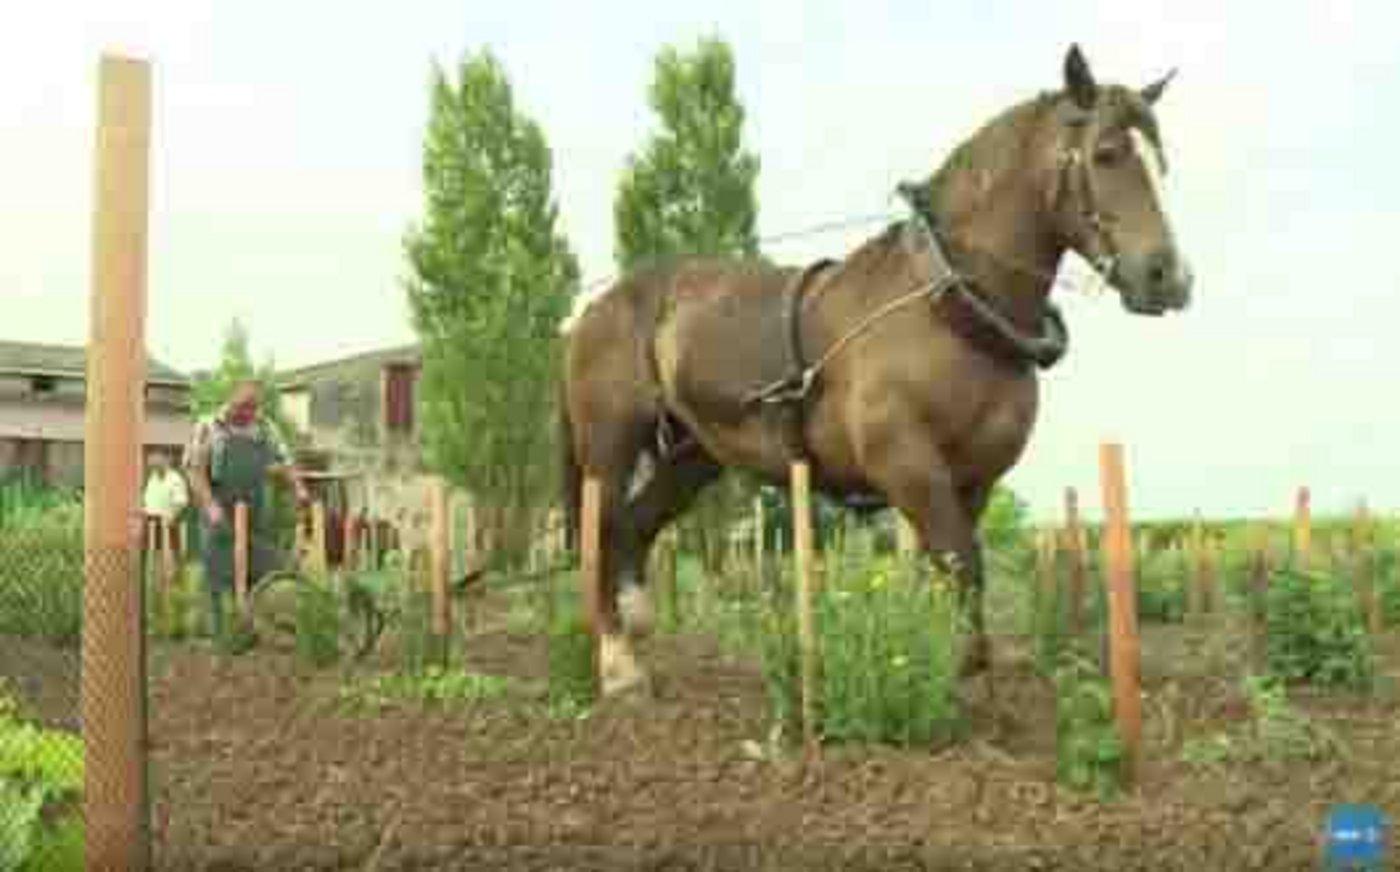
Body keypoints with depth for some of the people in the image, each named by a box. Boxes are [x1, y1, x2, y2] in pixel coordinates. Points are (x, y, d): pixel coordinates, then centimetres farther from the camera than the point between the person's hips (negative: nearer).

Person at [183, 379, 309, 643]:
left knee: (264, 577, 2)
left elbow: (284, 462, 13)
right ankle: (221, 637, 6)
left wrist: (299, 488, -4)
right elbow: (196, 470, -6)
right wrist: (210, 505, -17)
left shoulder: (264, 428, 11)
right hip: (222, 517, -4)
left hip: (257, 516, 4)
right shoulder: (208, 429, -1)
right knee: (222, 579, -1)